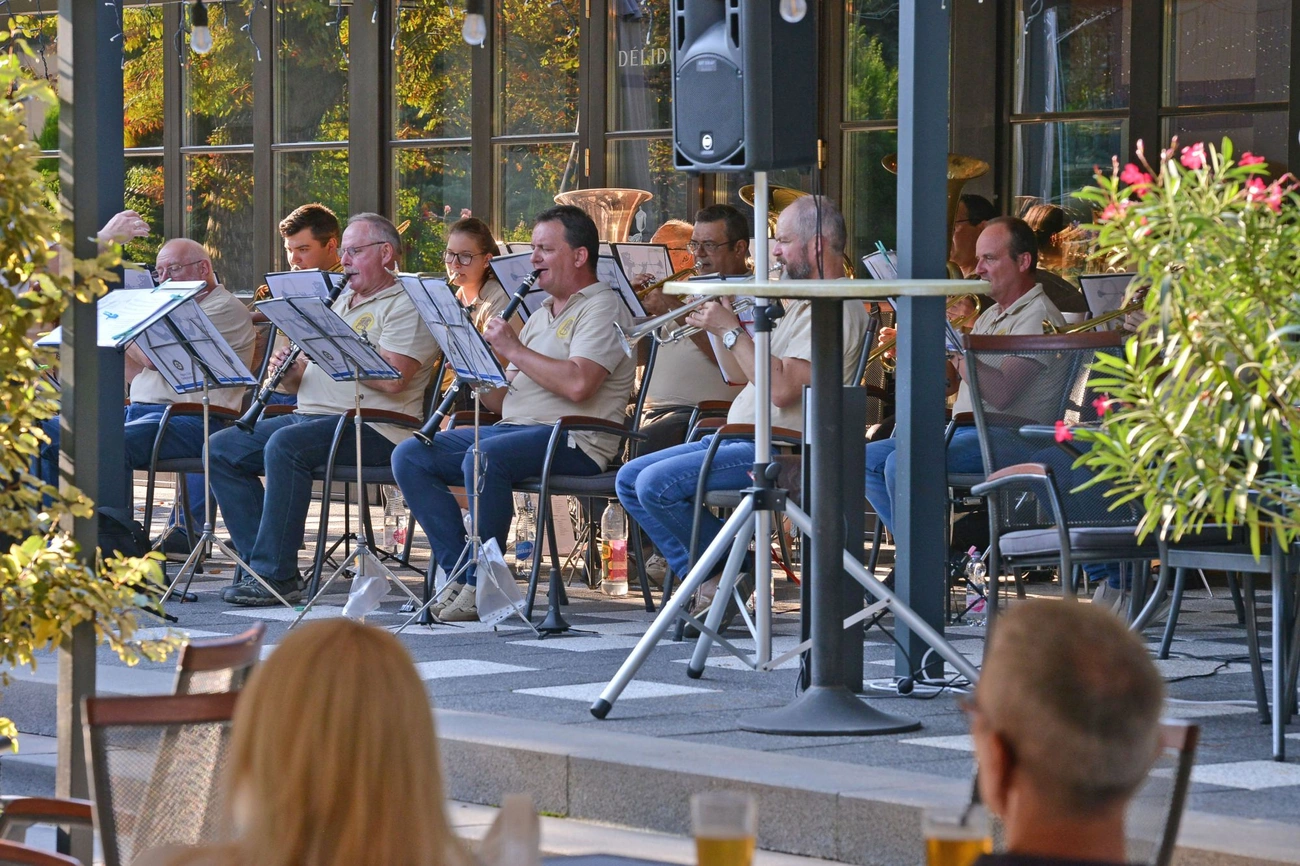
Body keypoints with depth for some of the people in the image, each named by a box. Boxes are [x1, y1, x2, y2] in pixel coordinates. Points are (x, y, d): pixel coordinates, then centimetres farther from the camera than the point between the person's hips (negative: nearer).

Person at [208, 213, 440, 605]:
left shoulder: (406, 305, -3)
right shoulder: (341, 302, 25)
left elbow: (393, 379, -19)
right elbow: (304, 381, 24)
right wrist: (290, 371, 0)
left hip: (372, 426, -9)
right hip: (311, 414, 9)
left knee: (285, 446, -34)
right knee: (222, 448, -5)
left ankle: (276, 574, -30)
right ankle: (260, 561, -11)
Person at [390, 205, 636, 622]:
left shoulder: (602, 308, -3)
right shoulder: (541, 316, 25)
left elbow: (578, 384, -21)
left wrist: (514, 349, -12)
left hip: (573, 441, -9)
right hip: (515, 430, 10)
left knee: (483, 458, -37)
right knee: (409, 457, -5)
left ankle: (481, 586, -25)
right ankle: (459, 574, -13)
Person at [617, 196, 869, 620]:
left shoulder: (837, 308, -14)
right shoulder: (801, 304, 20)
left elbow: (782, 389, -24)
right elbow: (742, 374, 22)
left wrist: (732, 331, -16)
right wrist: (718, 322, 7)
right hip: (740, 439, 11)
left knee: (657, 484, -23)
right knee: (630, 480, 5)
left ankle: (729, 573, -4)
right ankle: (706, 582, 1)